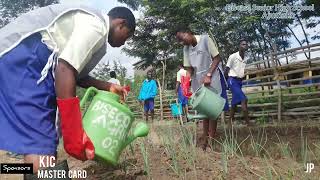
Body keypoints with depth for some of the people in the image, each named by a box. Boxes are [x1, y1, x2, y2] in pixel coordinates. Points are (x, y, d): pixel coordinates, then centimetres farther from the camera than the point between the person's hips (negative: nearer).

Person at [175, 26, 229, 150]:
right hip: (198, 81, 6)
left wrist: (208, 75, -18)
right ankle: (205, 139, 12)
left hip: (212, 79, -5)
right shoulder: (186, 48, 6)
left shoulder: (205, 39, -10)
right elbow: (190, 68, 6)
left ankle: (211, 140, 0)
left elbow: (217, 58, -10)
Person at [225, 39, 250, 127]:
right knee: (243, 99, -19)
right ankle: (248, 122, -15)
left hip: (240, 81, 8)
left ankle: (230, 122, 19)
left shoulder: (245, 58, 8)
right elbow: (226, 69, -8)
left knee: (235, 102, 10)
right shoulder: (233, 56, -10)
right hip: (233, 80, -7)